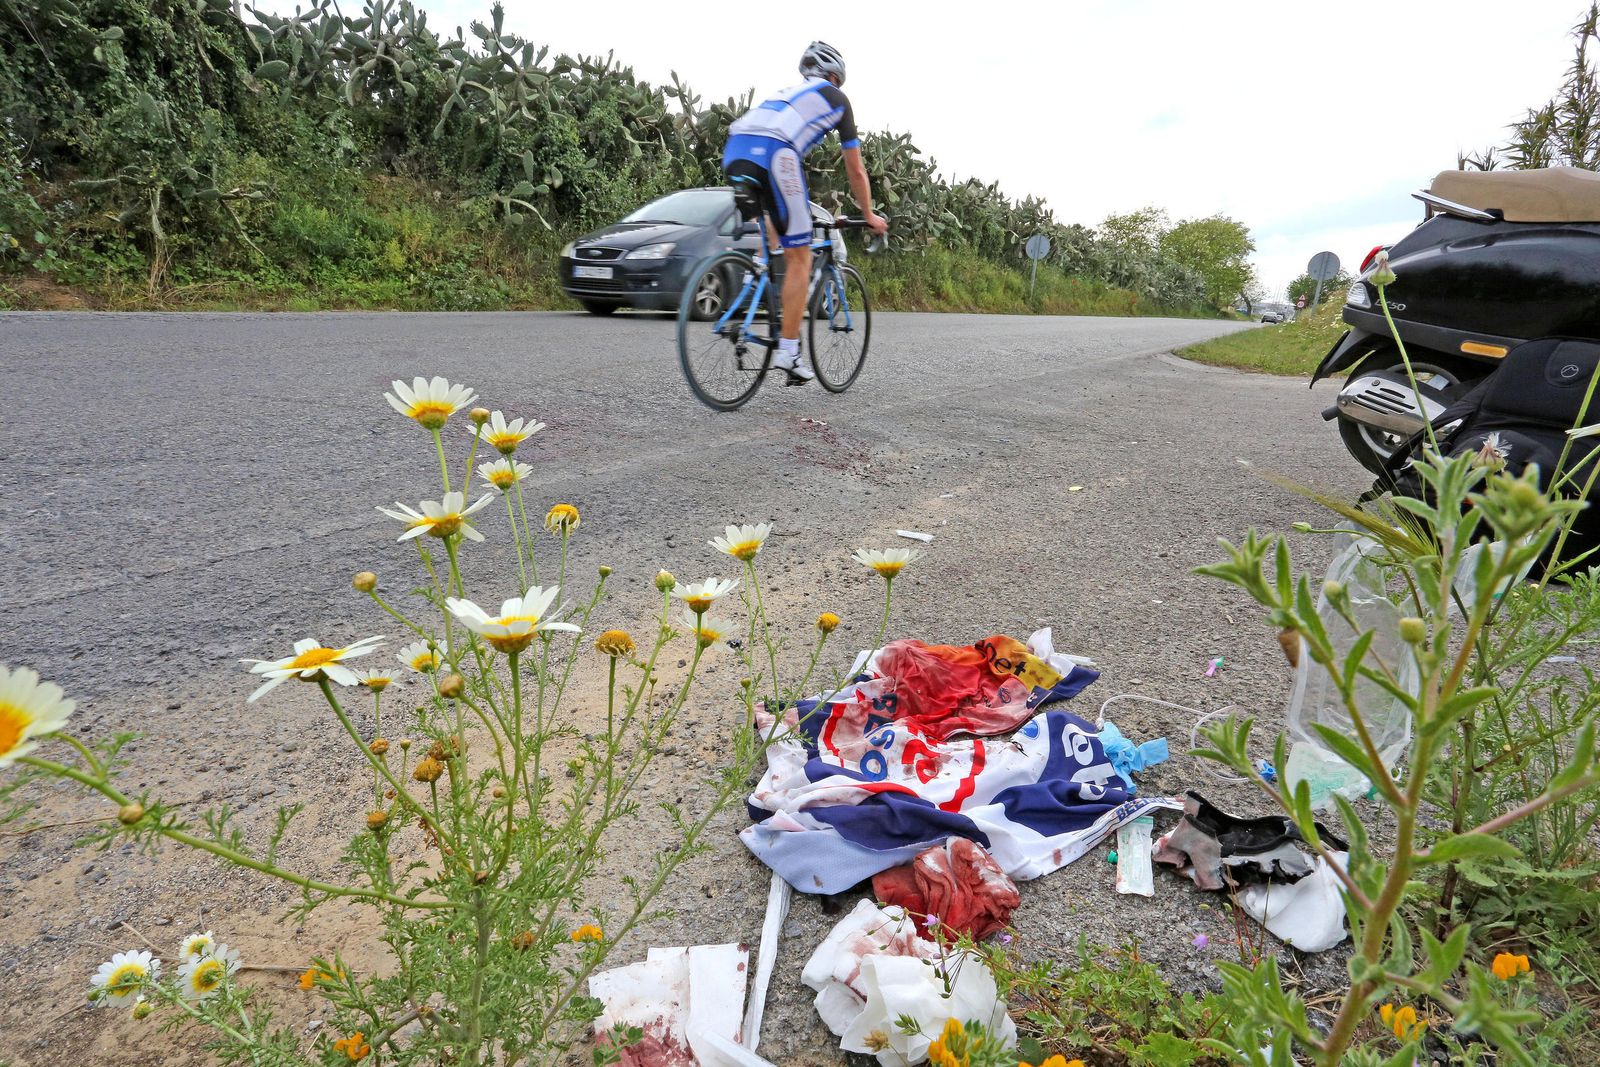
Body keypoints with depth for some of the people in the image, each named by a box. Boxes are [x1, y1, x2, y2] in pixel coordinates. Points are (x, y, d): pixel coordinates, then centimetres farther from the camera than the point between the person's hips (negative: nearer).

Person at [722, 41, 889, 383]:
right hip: (772, 154, -6)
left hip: (733, 152, 6)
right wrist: (869, 216, 40)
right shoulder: (837, 98, 24)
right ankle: (787, 351, -2)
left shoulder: (788, 93, 40)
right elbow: (855, 170, 27)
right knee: (799, 258, 1)